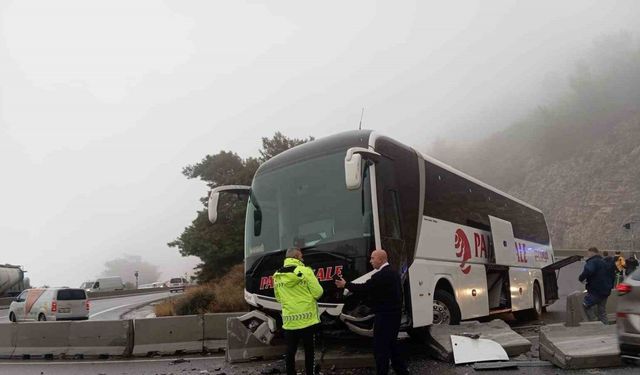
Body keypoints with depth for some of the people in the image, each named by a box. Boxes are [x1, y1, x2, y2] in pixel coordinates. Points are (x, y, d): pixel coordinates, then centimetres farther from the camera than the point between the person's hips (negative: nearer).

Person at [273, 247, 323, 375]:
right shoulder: (305, 271, -12)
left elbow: (278, 298, 13)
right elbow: (318, 293, -12)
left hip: (289, 320, 4)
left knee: (290, 351, 11)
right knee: (309, 350, 10)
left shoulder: (277, 276, 4)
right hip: (307, 319, -4)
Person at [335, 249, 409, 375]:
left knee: (380, 346, -2)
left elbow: (365, 288, -20)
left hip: (385, 316, -10)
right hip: (394, 314, 10)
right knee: (392, 344, 20)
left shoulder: (381, 275, -21)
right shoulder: (393, 273, 11)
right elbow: (398, 293, 18)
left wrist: (346, 285, -11)